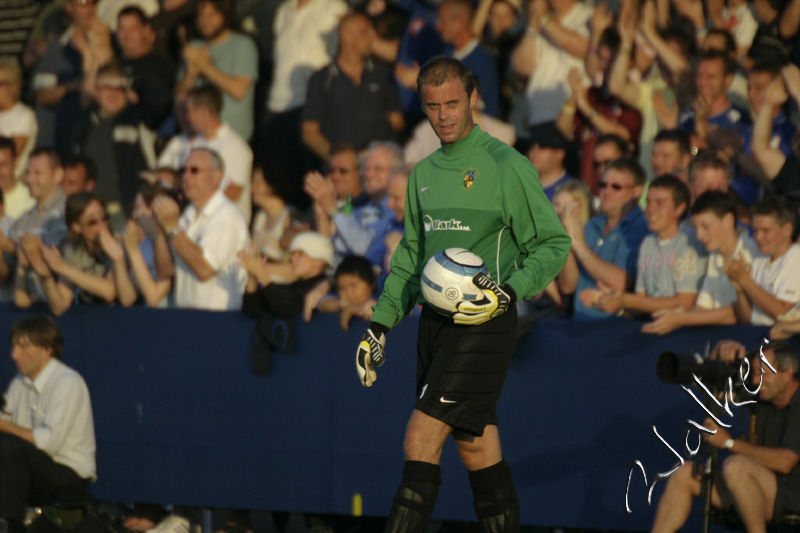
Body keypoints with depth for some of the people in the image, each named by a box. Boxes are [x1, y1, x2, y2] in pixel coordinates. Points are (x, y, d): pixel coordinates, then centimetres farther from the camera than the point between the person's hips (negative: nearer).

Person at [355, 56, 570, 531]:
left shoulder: (506, 166, -6)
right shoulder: (424, 172, 15)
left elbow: (554, 243, -5)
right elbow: (411, 255, 23)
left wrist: (510, 292, -19)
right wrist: (380, 324, 17)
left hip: (483, 323, -7)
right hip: (435, 322, 7)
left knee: (421, 440, -14)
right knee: (477, 447, 8)